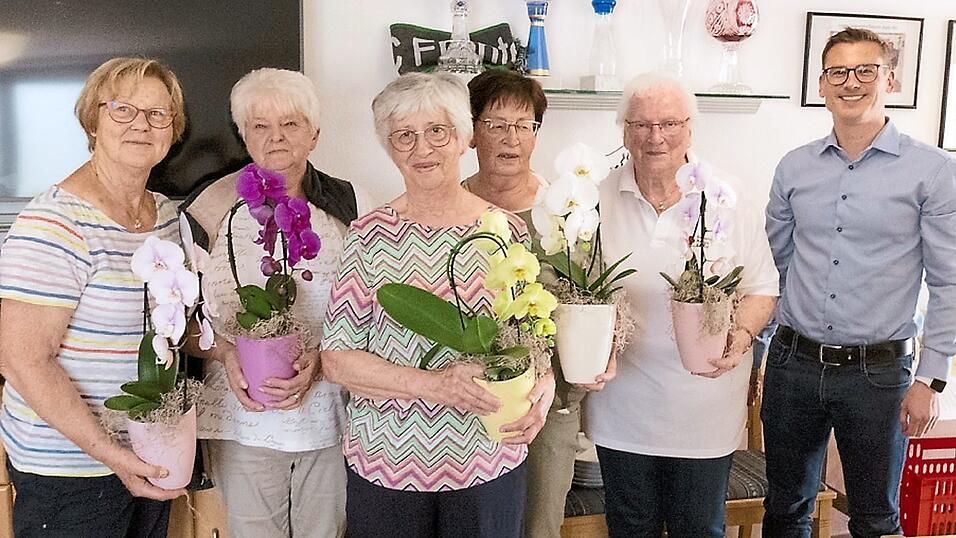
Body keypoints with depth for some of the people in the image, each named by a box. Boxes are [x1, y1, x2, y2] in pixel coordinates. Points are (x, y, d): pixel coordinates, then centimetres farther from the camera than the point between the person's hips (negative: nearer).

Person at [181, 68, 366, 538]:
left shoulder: (348, 204, 1)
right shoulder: (215, 208, -1)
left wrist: (319, 358, -14)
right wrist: (226, 354, -15)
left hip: (329, 408, 1)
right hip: (243, 413, -1)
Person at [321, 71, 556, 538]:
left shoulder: (507, 232, -2)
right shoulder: (369, 236, -5)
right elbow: (336, 358, -6)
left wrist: (543, 388, -15)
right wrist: (435, 384, -19)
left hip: (488, 464, 1)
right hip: (384, 464, -1)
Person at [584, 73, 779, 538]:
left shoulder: (731, 198, -4)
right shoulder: (598, 198, -2)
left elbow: (763, 289, 2)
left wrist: (741, 335, -18)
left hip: (705, 409, 0)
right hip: (622, 407, 1)